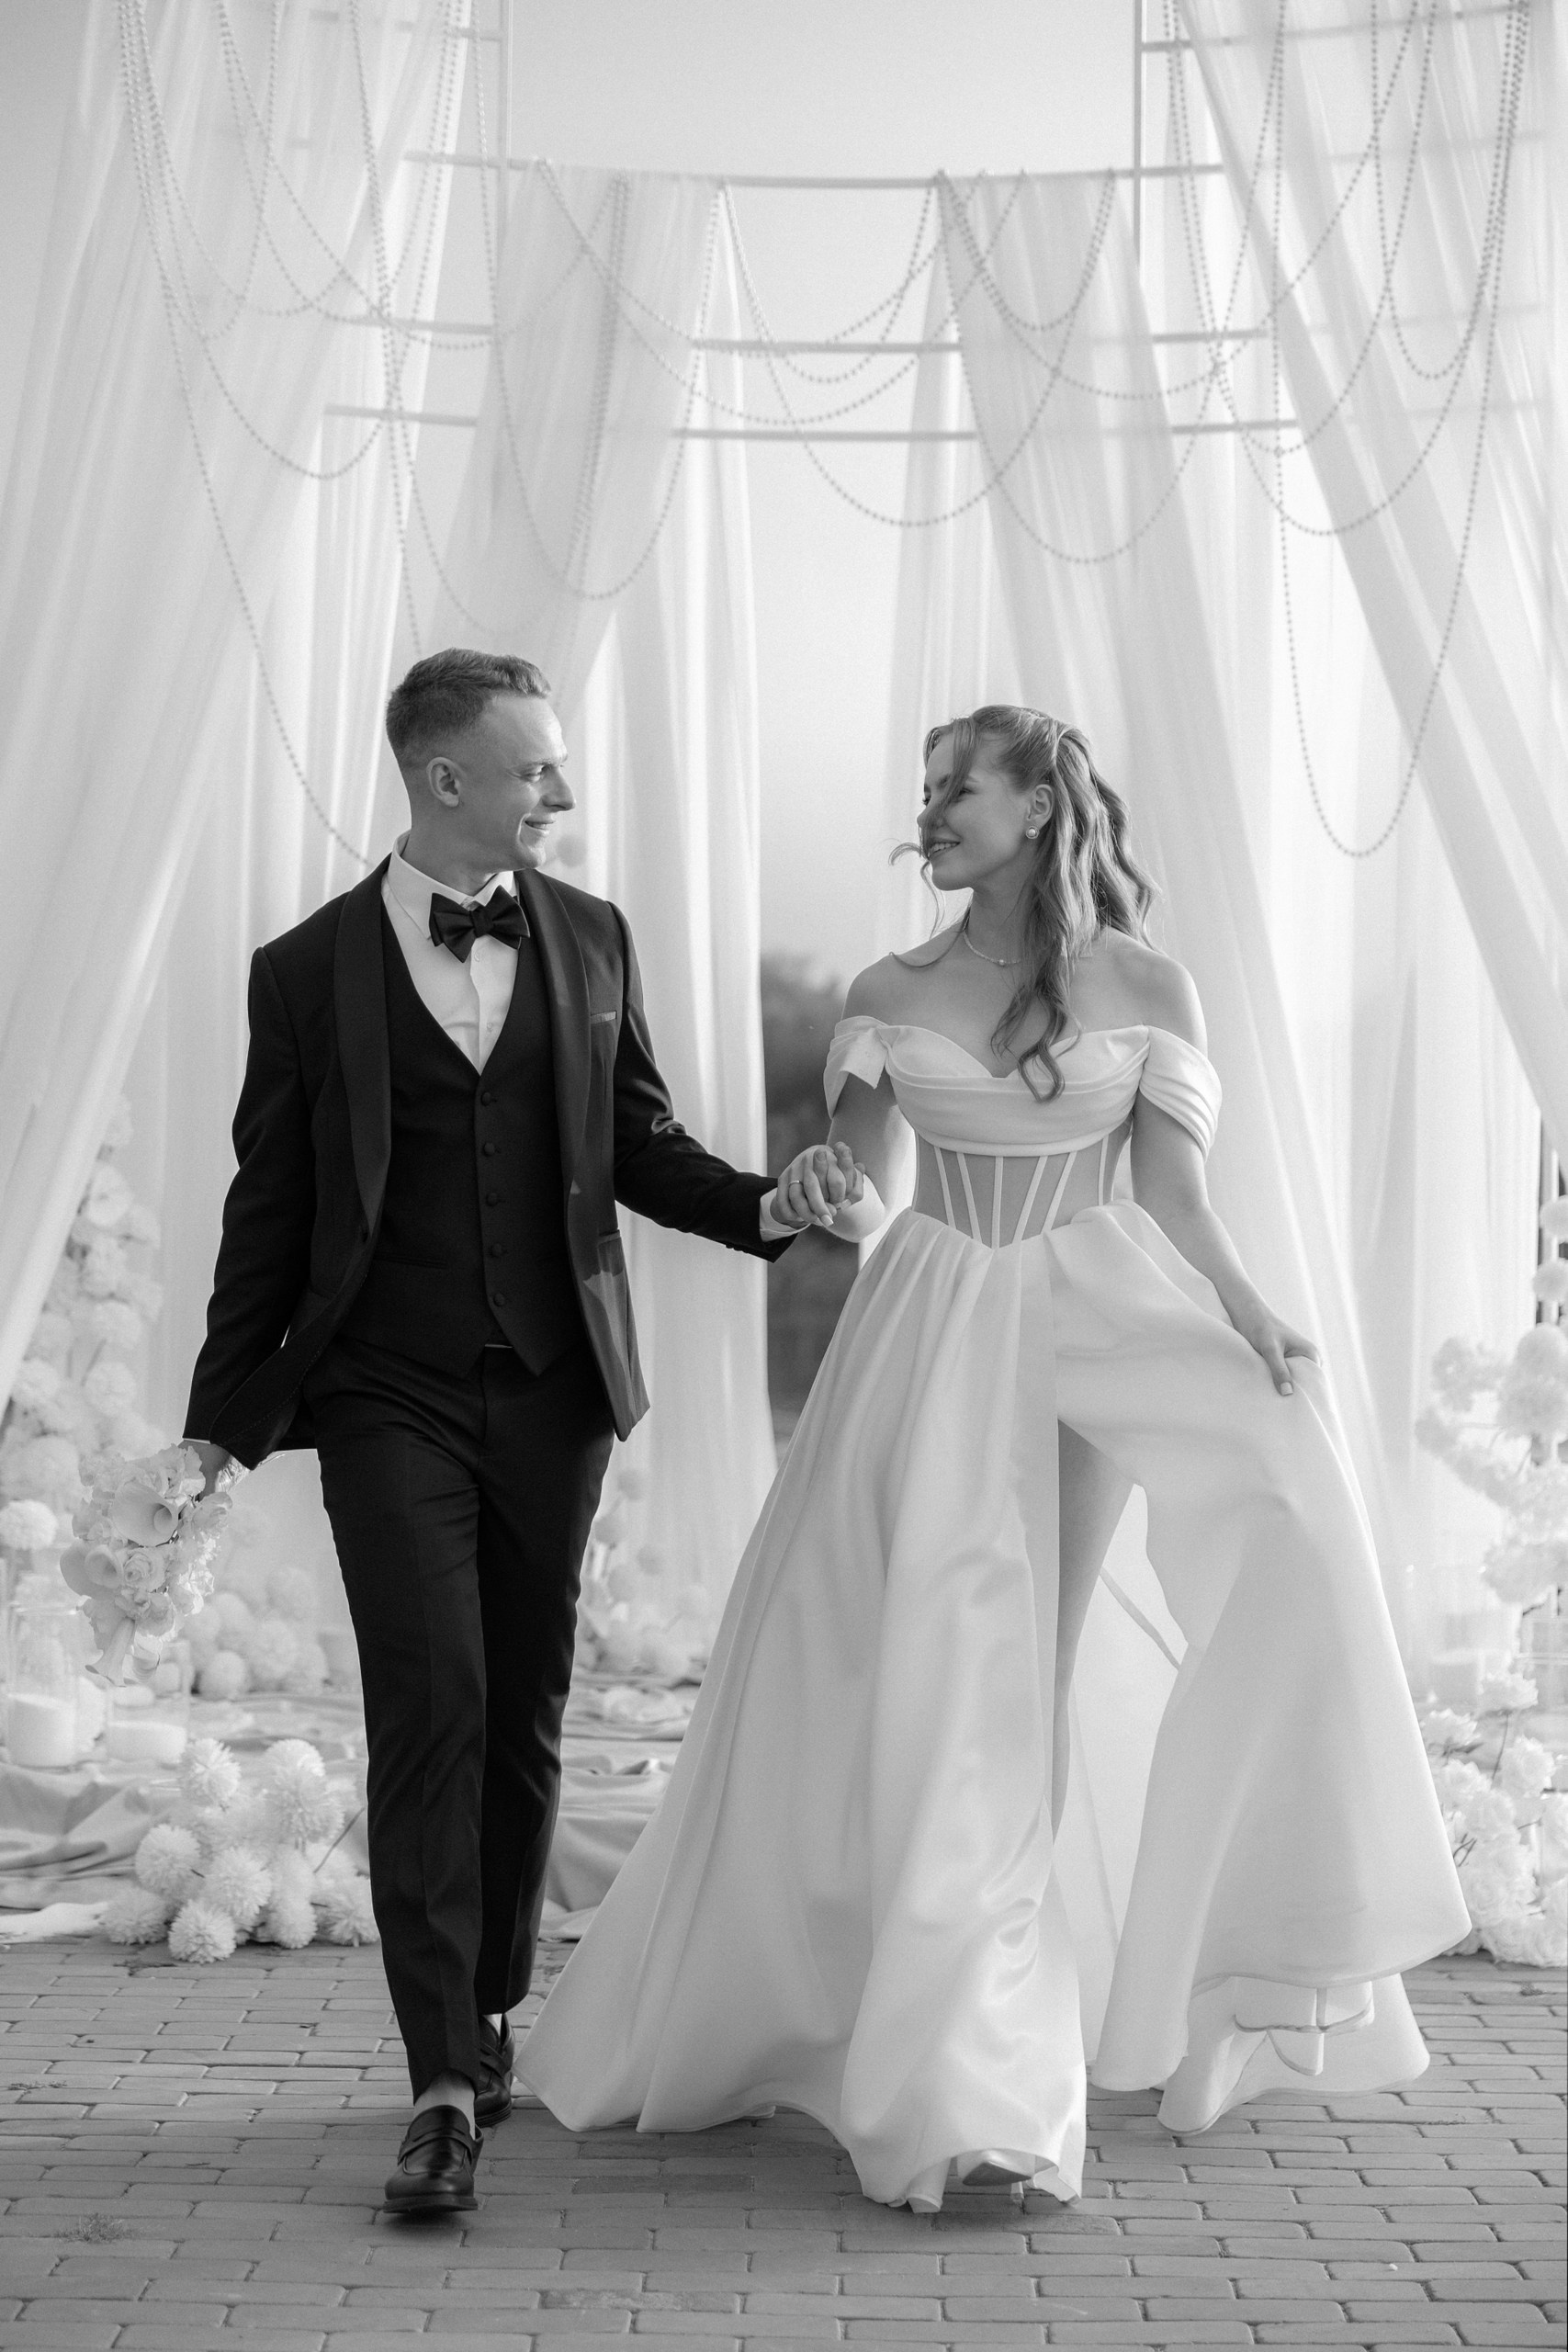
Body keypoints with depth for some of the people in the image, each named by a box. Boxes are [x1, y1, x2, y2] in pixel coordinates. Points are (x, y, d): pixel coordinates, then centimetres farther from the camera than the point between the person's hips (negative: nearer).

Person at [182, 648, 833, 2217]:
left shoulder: (590, 939, 8)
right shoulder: (309, 968, -1)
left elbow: (636, 1142, 15)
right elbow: (271, 1203, 3)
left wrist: (764, 1207, -3)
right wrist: (228, 1410, 2)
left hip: (555, 1385, 4)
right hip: (389, 1394, -3)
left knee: (525, 1713, 11)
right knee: (431, 1706, -12)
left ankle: (492, 2012, 27)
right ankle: (445, 2085, -10)